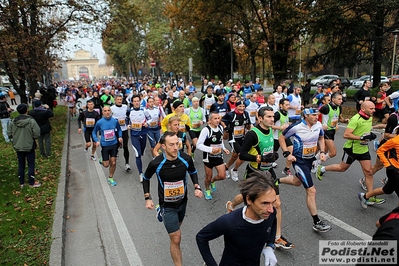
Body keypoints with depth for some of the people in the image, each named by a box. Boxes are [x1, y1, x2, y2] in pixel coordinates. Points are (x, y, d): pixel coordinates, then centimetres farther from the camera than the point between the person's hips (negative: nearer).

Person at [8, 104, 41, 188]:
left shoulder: (13, 122, -5)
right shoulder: (31, 121, -18)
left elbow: (9, 134, 2)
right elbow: (37, 134, -20)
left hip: (18, 147, 4)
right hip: (29, 147, -4)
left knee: (21, 165, 16)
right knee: (31, 165, 8)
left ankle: (21, 183, 27)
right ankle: (32, 183, 16)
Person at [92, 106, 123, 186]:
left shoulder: (115, 121, -7)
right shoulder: (99, 122, -12)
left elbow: (119, 129, 11)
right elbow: (94, 132, 2)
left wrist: (120, 137, -6)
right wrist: (97, 141, -12)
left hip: (114, 144, 2)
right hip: (105, 145, -1)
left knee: (113, 162, 6)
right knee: (106, 165, 4)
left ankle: (110, 178, 28)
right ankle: (102, 161, 41)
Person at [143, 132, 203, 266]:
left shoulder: (186, 159, -20)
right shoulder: (156, 163, -26)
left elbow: (193, 172, 4)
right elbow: (146, 178, -3)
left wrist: (197, 187, -10)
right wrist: (147, 198, -7)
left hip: (182, 202, 4)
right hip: (167, 206, -4)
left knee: (177, 226, 30)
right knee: (176, 239, -1)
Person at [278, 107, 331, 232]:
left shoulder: (318, 125, -7)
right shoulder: (296, 127, -24)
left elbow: (321, 138, 13)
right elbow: (281, 138, -11)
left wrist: (322, 152, 0)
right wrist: (287, 154, -17)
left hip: (310, 159, 7)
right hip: (299, 161, -7)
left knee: (297, 181, 29)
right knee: (311, 191, -8)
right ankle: (317, 222, 5)